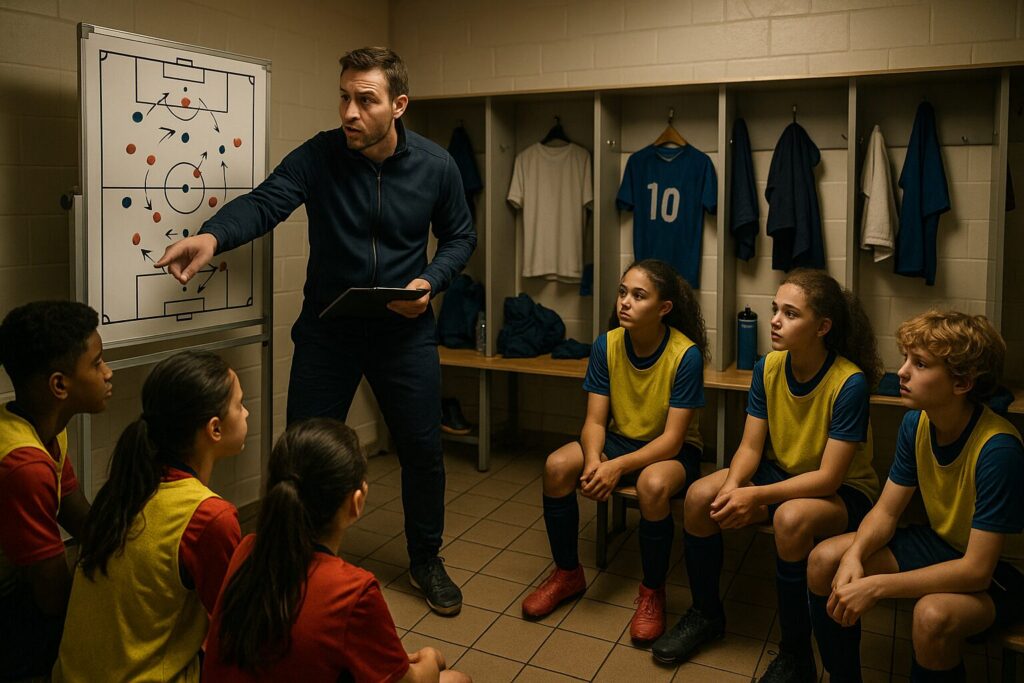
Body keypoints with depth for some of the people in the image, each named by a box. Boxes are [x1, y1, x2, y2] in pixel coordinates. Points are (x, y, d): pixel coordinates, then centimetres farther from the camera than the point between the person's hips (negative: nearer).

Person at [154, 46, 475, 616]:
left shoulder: (436, 166, -7)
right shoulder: (319, 156, -12)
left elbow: (460, 237, 5)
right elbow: (265, 202, -26)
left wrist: (430, 281, -14)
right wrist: (213, 235, -47)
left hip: (404, 330, 1)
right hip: (327, 329, 0)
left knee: (423, 450, 8)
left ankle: (426, 562, 31)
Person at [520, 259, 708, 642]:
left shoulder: (686, 355, -22)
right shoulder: (606, 346, -10)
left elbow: (672, 438, -22)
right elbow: (595, 420, -9)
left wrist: (617, 466, -35)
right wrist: (593, 461, -31)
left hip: (672, 451, -4)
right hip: (620, 440, 4)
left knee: (653, 483, -38)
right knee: (557, 466, -23)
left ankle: (653, 592, -10)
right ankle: (567, 574, 0)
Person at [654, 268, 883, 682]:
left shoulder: (849, 383, -25)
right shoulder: (768, 368, -8)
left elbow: (828, 478, -25)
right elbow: (751, 447, -5)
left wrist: (756, 497, -32)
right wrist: (732, 486, -27)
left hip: (843, 491, -5)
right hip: (779, 473, 6)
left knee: (791, 519, -37)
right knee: (699, 497, -16)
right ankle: (706, 614, 8)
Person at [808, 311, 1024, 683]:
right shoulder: (916, 422, -10)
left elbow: (977, 569, -29)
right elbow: (886, 511, -3)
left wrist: (875, 586, -32)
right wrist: (854, 554, -24)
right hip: (940, 542, 7)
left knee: (933, 615, -37)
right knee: (824, 561, -9)